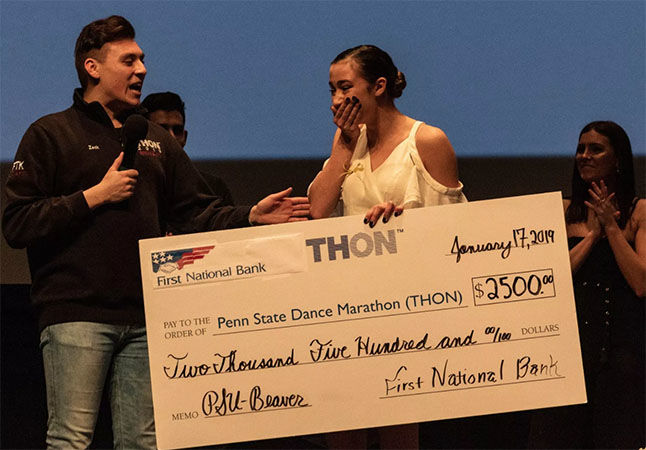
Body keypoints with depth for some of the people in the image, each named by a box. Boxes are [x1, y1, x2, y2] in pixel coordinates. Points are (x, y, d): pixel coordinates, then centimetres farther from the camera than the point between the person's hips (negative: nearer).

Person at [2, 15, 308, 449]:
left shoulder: (156, 140, 20)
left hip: (145, 316, 5)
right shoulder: (51, 134, 3)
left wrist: (251, 216, -3)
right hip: (76, 313, -5)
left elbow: (199, 211, 16)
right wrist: (94, 197, -10)